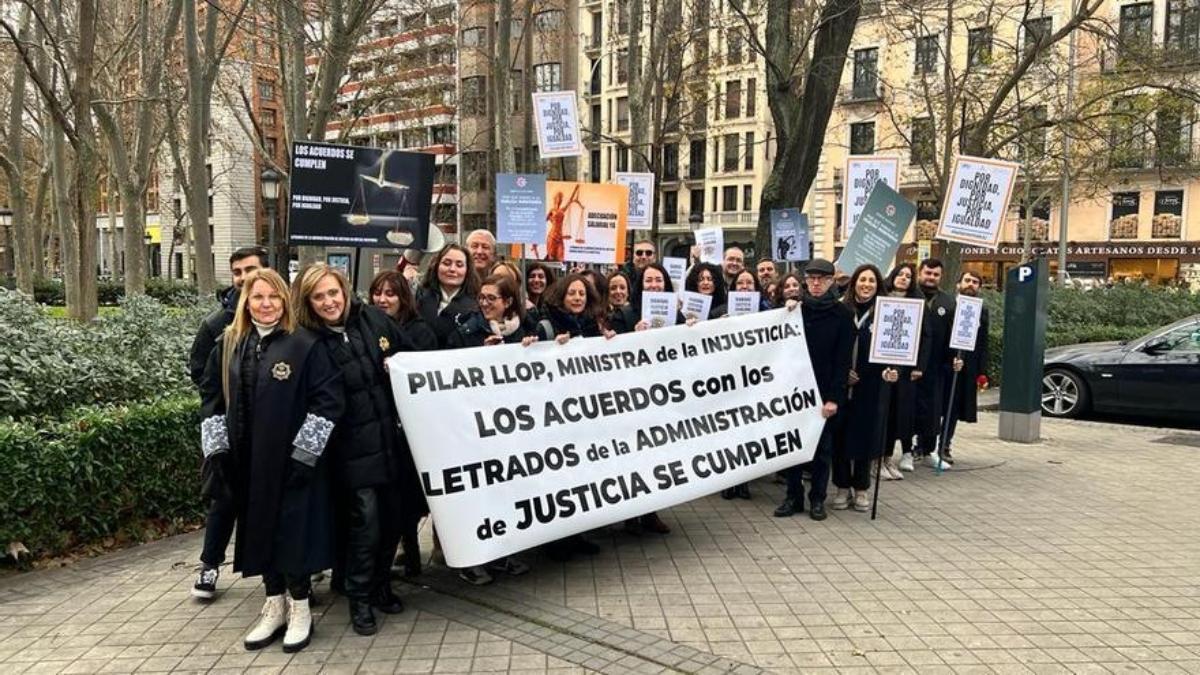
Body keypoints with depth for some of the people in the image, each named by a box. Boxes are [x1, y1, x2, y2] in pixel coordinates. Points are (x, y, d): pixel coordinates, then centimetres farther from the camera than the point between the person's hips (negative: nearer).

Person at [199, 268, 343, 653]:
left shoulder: (306, 344, -10)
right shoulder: (229, 344, 7)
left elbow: (329, 399, -13)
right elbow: (211, 395, 15)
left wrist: (304, 450, -17)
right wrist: (217, 446, 6)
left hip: (291, 460, -5)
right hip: (247, 462, 5)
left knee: (294, 532, 2)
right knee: (259, 532, 13)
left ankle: (299, 610, 18)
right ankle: (274, 606, 28)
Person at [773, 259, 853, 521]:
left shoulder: (842, 314, -2)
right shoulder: (796, 309, 5)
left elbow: (843, 359, -6)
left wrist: (834, 397, -13)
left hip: (825, 391, -2)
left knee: (822, 447, 7)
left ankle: (817, 498, 18)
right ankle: (793, 496, 18)